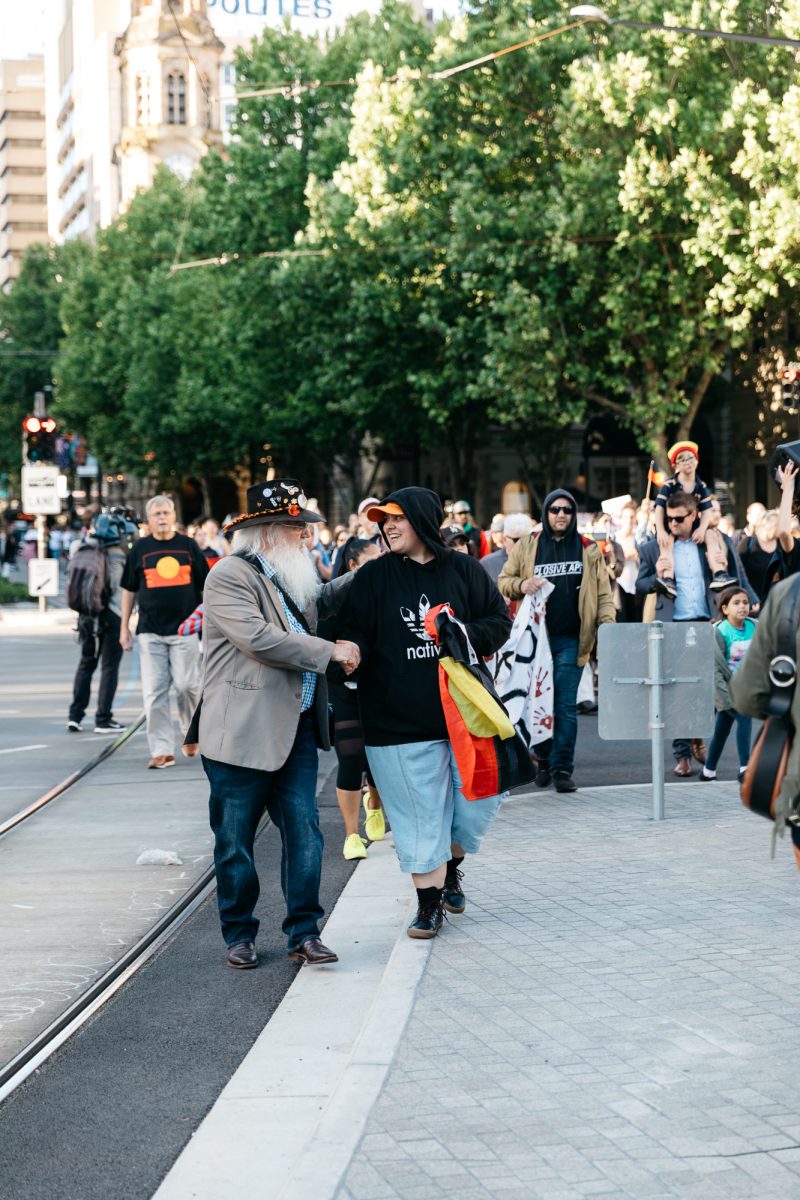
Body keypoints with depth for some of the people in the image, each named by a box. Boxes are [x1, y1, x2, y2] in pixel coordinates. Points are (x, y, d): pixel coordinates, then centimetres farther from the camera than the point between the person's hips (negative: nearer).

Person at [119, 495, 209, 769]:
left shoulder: (188, 546, 7)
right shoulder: (139, 549, 7)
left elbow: (205, 586, 11)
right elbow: (129, 590, 12)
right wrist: (124, 628, 9)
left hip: (185, 628, -1)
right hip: (150, 631, 1)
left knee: (187, 685, -4)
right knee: (154, 692, -4)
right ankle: (162, 750, -1)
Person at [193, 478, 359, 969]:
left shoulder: (291, 574, 15)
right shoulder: (230, 576, -12)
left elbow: (321, 600, 35)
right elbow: (258, 638, -23)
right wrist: (331, 651, -18)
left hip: (295, 728, 7)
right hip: (242, 732, -7)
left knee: (304, 831, 2)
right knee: (236, 840, 5)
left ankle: (304, 932, 9)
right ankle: (239, 934, 18)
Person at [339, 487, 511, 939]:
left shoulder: (464, 570, 3)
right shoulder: (374, 577, 2)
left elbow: (500, 622, 6)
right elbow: (355, 635, 0)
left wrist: (465, 635, -13)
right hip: (401, 720, -1)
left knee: (478, 799, 5)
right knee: (421, 815, 1)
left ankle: (452, 868, 33)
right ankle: (429, 903, 14)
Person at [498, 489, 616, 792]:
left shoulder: (588, 550, 8)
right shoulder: (527, 546, 8)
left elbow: (603, 593, 7)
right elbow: (503, 581, 10)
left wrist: (607, 624, -8)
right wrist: (522, 585, -12)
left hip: (570, 639, -1)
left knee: (566, 706, -4)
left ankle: (562, 767, 0)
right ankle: (543, 760, 22)